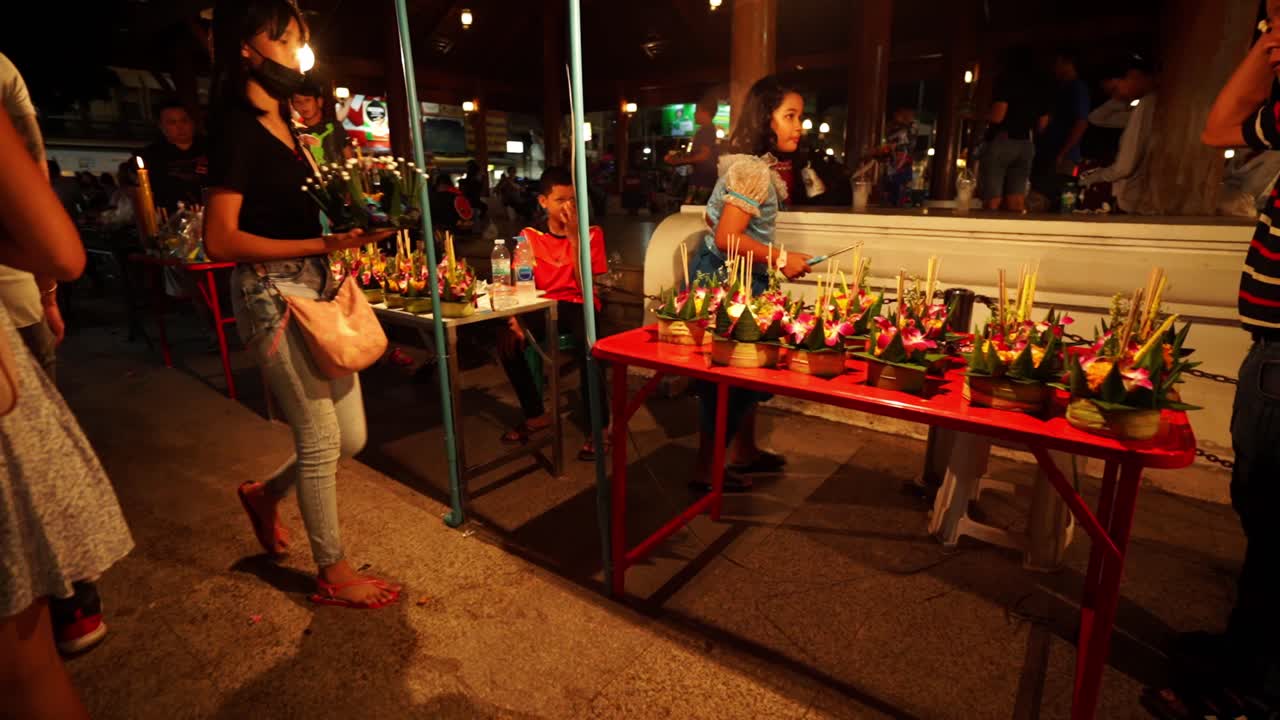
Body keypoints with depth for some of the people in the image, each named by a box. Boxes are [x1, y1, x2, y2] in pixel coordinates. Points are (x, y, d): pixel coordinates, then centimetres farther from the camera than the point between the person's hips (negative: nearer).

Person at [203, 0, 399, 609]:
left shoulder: (283, 125, 16)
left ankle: (265, 495, 39)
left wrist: (351, 225, 0)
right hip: (272, 295, -8)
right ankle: (333, 574, 17)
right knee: (320, 439, -1)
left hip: (314, 289, 8)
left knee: (351, 437, 11)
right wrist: (323, 245, -21)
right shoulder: (237, 128, -9)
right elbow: (220, 240, -16)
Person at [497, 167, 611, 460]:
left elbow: (584, 287, -13)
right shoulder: (529, 236, 4)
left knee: (587, 343, -36)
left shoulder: (591, 233, -2)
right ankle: (535, 413, -1)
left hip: (578, 305, -2)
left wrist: (573, 237, -18)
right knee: (507, 340, -25)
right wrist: (516, 315, -20)